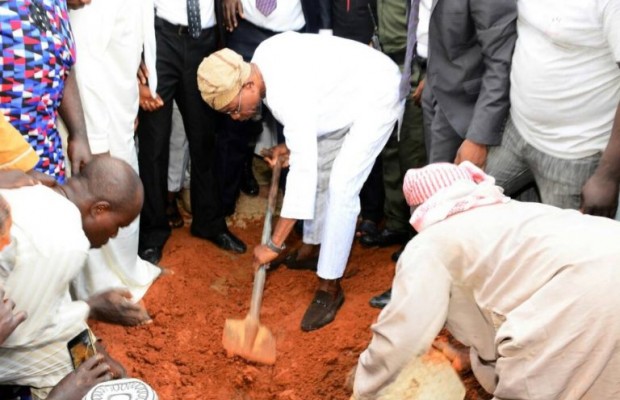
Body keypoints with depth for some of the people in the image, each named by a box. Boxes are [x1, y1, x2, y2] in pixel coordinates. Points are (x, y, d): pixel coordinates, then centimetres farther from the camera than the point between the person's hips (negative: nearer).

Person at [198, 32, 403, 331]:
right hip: (346, 88, 10)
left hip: (377, 96, -10)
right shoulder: (261, 57, -10)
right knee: (319, 165, 17)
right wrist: (290, 143, -2)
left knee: (341, 187, -16)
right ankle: (315, 246, 35)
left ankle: (329, 288, -9)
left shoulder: (286, 95, -35)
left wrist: (275, 244, -34)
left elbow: (303, 171, -37)